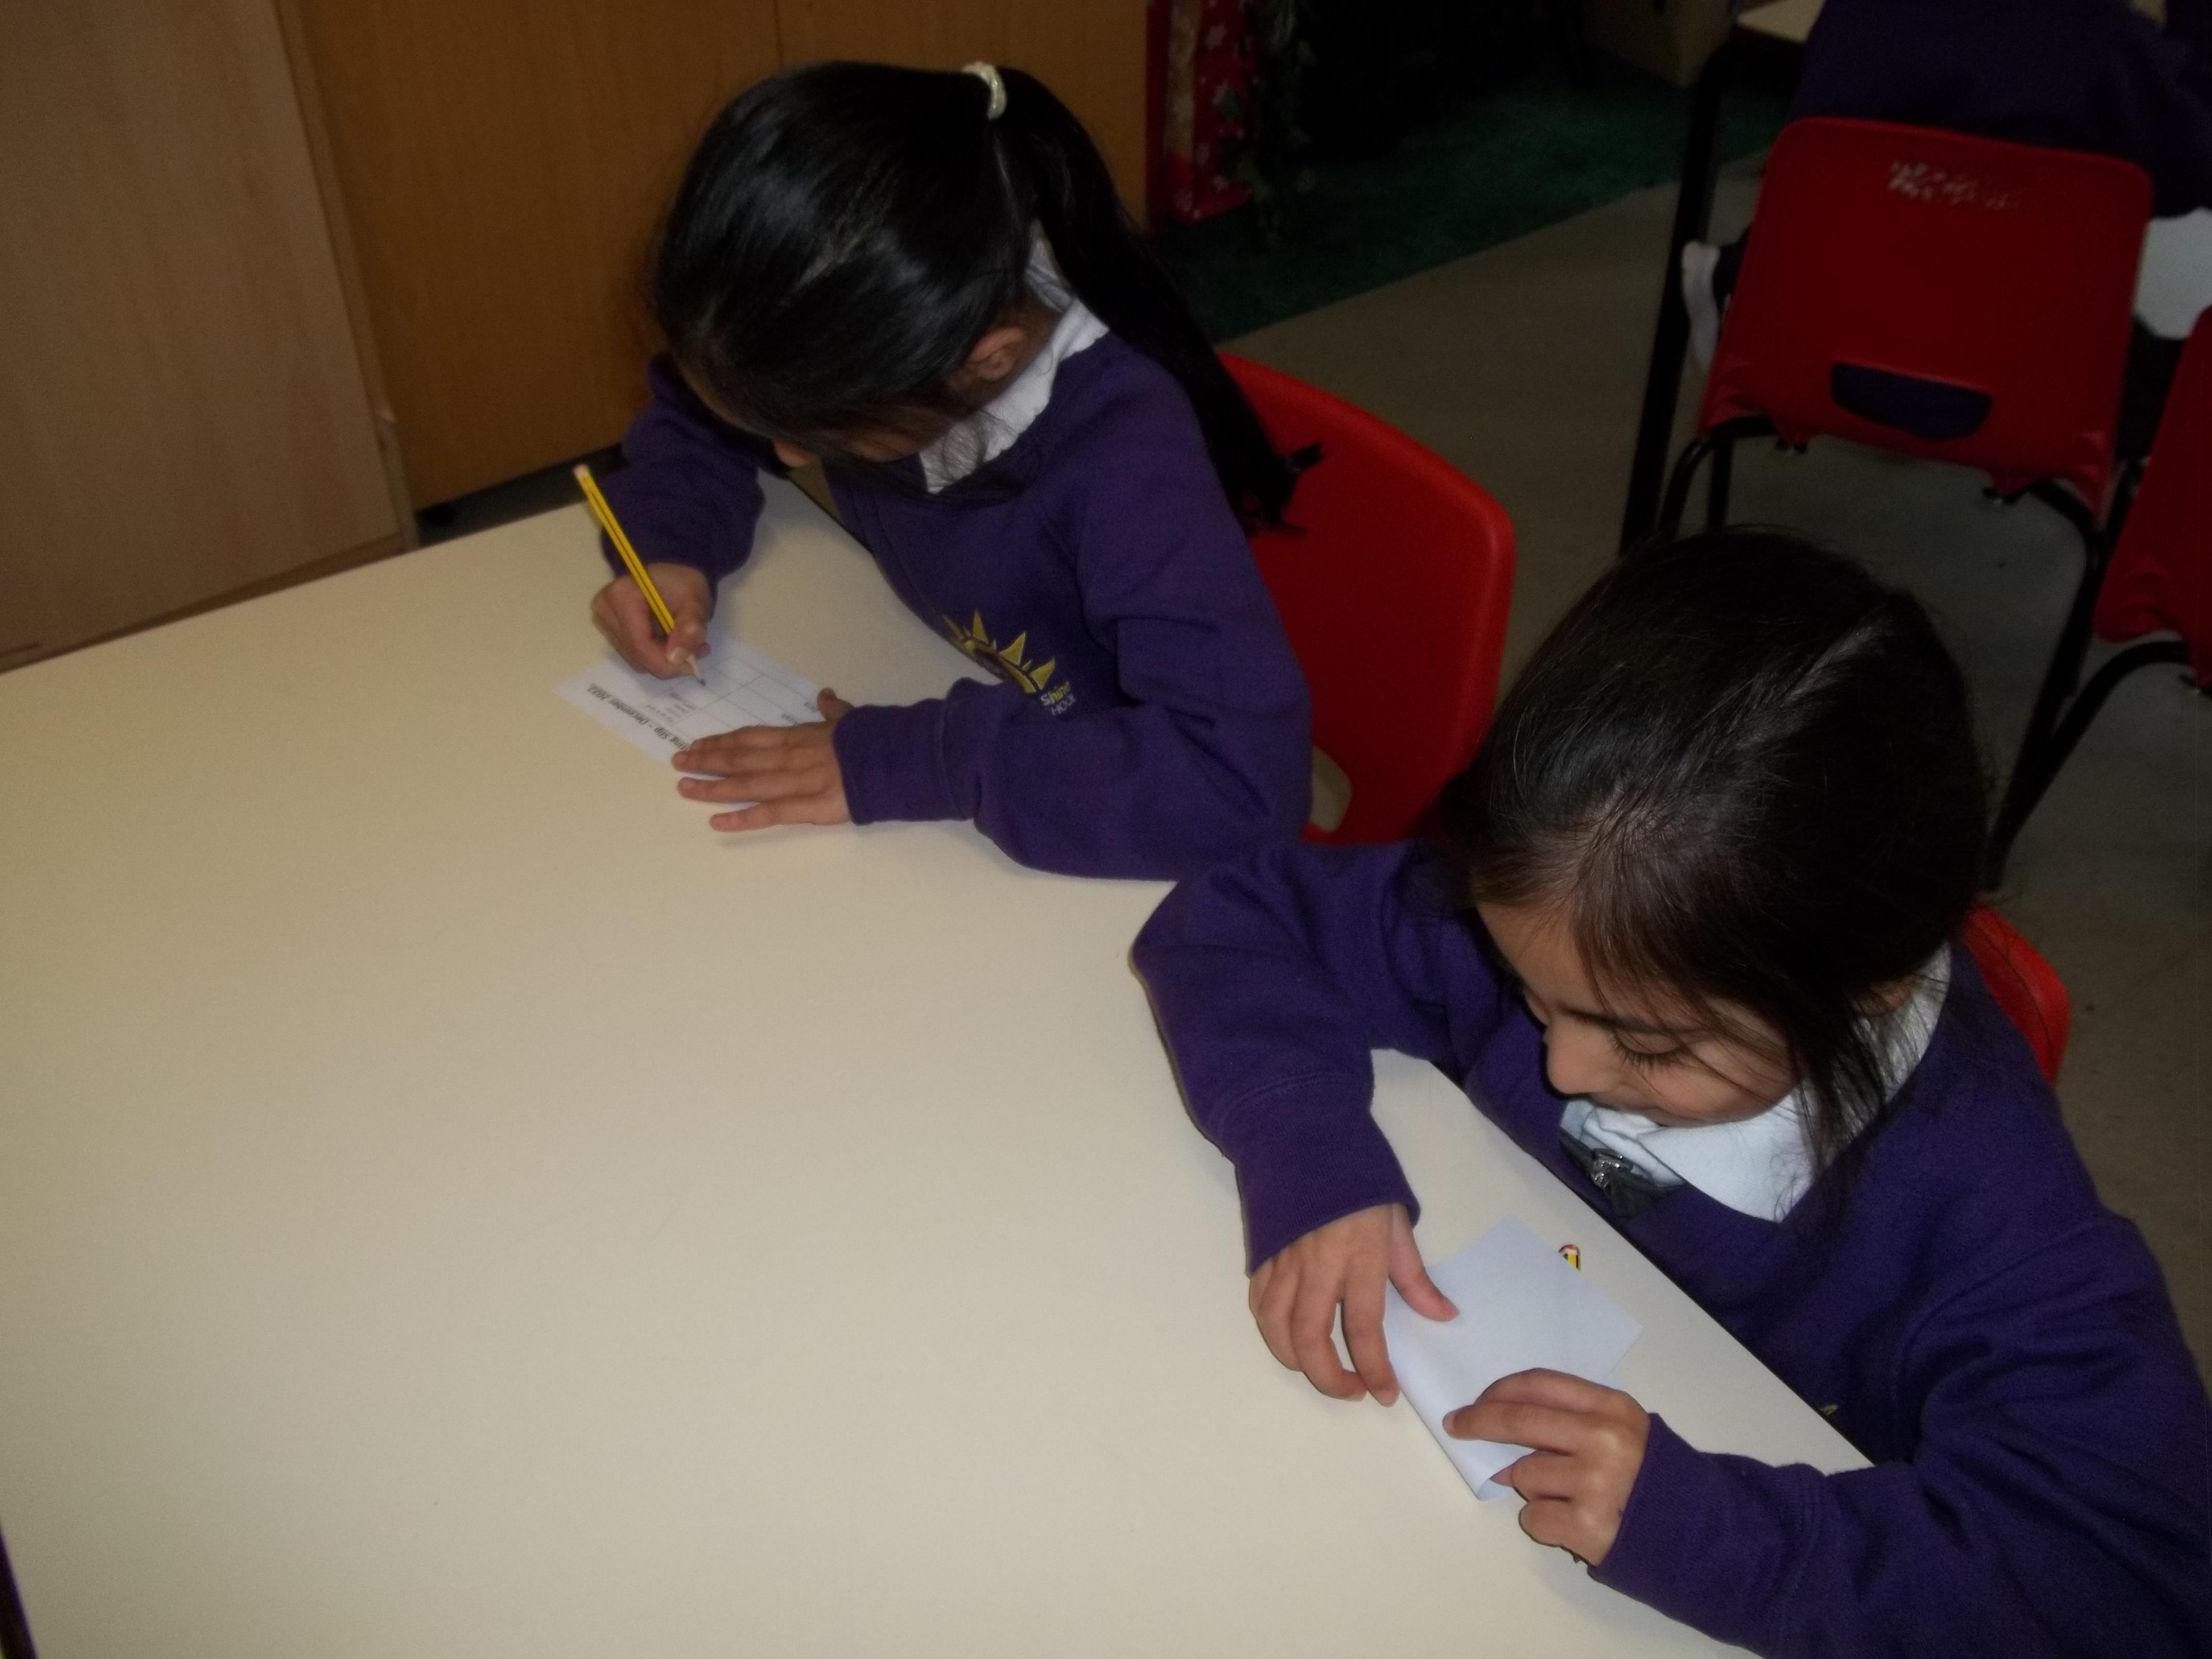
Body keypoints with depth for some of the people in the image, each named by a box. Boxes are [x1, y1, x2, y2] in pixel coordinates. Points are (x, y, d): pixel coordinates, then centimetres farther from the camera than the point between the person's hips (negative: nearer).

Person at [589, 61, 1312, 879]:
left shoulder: (1124, 460, -32)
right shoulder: (862, 334, -15)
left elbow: (1245, 779, -41)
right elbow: (691, 415, 5)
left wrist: (906, 760, -37)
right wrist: (669, 551, -14)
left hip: (1096, 869, -6)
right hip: (942, 818, 7)